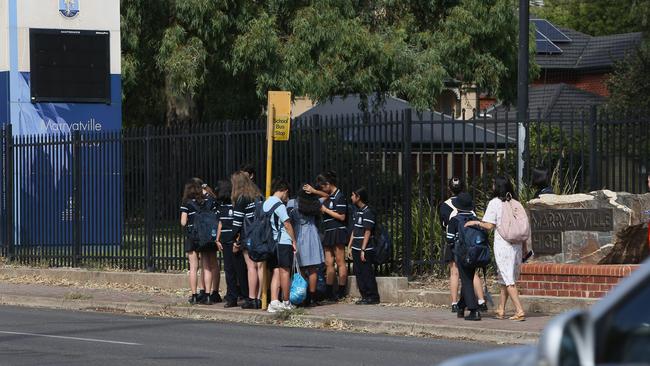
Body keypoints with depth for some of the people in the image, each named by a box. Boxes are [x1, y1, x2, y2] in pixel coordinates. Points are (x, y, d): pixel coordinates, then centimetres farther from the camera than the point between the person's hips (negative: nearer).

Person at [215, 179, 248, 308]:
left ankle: (245, 296, 3)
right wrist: (218, 239, 16)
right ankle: (231, 298, 13)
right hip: (226, 243, 8)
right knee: (229, 270, 9)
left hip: (236, 242, -8)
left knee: (240, 270, -4)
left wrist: (237, 243, -18)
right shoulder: (222, 205, 13)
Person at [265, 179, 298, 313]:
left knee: (276, 272, 5)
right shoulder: (279, 204, -12)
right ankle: (286, 302, 7)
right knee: (285, 271, 1)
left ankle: (274, 301, -7)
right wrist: (294, 241, -5)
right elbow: (287, 224, -12)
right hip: (283, 242, -7)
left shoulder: (265, 204, 13)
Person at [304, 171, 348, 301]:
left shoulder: (339, 196, -13)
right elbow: (326, 195, 39)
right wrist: (313, 191, 24)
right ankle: (329, 292, 13)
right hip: (329, 233, 10)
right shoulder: (331, 195, 14)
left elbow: (342, 217, -17)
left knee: (340, 262, -4)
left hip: (338, 232, -10)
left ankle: (341, 293, -1)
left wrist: (325, 210, -10)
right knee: (329, 263, 9)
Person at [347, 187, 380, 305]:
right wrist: (350, 246, 16)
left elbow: (367, 232, -15)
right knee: (359, 273, 10)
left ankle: (373, 297, -1)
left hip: (365, 250, -9)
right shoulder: (357, 212, 15)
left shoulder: (367, 212, -12)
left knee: (367, 273, -6)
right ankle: (365, 296, 15)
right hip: (356, 249, 9)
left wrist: (363, 250, -18)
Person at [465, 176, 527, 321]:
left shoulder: (495, 203, -9)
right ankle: (501, 310, 24)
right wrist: (524, 244, 17)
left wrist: (476, 222, 2)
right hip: (517, 244, 6)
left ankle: (520, 311, -13)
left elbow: (489, 226, -13)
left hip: (502, 245, -6)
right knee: (503, 278, 18)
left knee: (508, 280, -4)